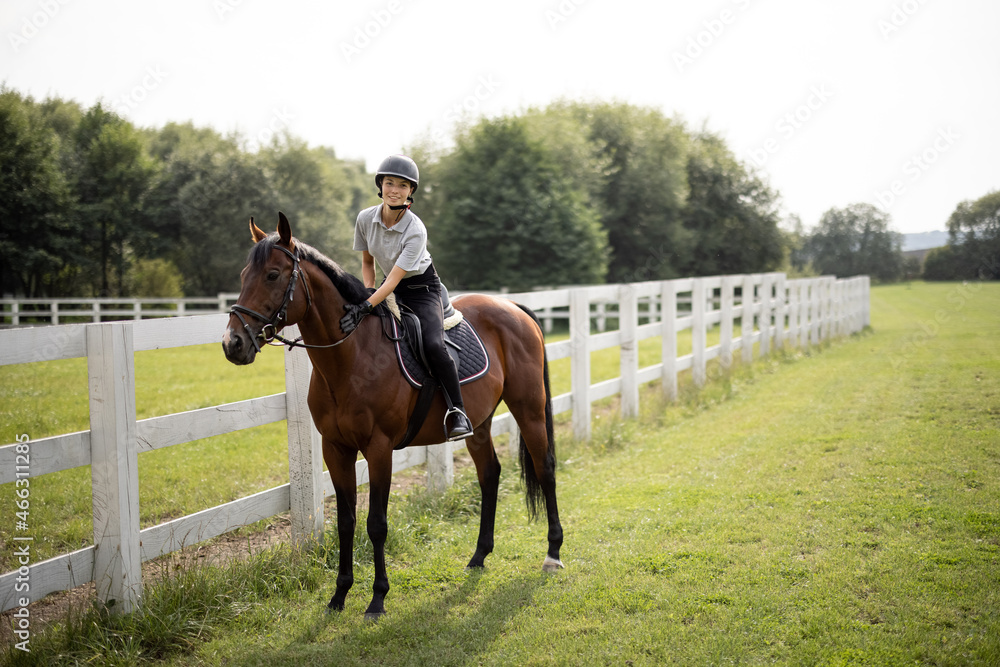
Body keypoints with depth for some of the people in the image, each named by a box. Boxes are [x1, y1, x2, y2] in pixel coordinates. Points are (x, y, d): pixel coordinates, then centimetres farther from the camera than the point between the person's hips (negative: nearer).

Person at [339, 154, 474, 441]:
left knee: (433, 345, -29)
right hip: (390, 289, 6)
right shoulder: (365, 219, -11)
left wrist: (366, 307, -43)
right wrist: (367, 293, -11)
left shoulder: (416, 231, -26)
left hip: (422, 288, -6)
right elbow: (367, 261, 6)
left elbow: (395, 278, -31)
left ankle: (457, 412, -18)